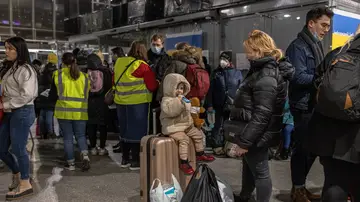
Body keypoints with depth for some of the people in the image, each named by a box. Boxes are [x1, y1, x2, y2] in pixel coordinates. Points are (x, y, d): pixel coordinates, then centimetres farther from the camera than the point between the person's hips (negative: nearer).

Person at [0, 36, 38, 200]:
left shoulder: (25, 69, -12)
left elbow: (26, 95, -20)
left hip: (22, 112, -9)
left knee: (18, 149, -1)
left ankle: (25, 184, 14)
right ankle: (17, 174, 35)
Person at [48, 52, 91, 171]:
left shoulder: (58, 75, -4)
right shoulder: (84, 76, 6)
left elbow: (52, 97, -3)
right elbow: (87, 95, 11)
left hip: (64, 111, -2)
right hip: (80, 112, 2)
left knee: (68, 138, 9)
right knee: (80, 136, 14)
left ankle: (70, 163, 14)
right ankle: (85, 156, -8)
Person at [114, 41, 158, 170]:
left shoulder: (119, 63, 6)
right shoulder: (143, 66, -11)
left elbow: (115, 81, 15)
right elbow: (152, 86, -9)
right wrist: (157, 83, 10)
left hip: (121, 102, 6)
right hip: (138, 103, -6)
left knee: (125, 130, 15)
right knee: (137, 131, 3)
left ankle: (125, 159, 24)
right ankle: (135, 161, 9)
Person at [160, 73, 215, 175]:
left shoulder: (183, 99, 13)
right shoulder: (166, 100, -15)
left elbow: (187, 112, 27)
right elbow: (170, 111, -35)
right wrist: (178, 100, -33)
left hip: (186, 125, 9)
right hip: (173, 128, -9)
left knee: (198, 134, 10)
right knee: (184, 138, -27)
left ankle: (200, 154, 28)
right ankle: (184, 162, -21)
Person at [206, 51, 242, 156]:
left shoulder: (237, 73, 0)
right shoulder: (216, 72, 2)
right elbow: (210, 90, 0)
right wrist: (210, 104, -4)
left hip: (233, 105, 0)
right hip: (220, 105, 0)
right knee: (218, 126, 7)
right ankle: (217, 146, 17)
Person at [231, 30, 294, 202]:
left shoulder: (266, 76, -22)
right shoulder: (263, 70, 10)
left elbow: (262, 115, -26)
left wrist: (244, 141, -22)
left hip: (257, 135, -11)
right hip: (255, 133, 11)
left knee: (260, 172, 4)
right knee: (249, 166, 25)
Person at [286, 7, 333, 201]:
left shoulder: (316, 45, 17)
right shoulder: (298, 46, -13)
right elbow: (299, 77, -22)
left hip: (314, 105, 9)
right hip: (303, 107, -9)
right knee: (302, 149, 0)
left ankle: (300, 186, 29)